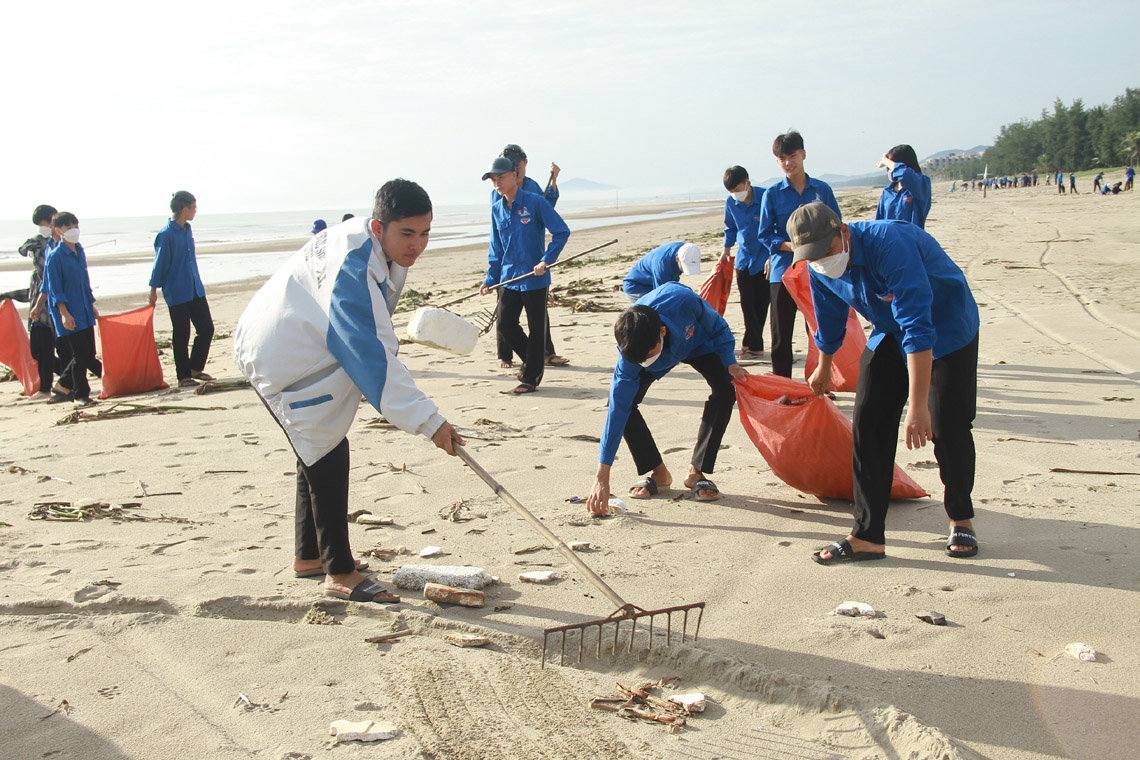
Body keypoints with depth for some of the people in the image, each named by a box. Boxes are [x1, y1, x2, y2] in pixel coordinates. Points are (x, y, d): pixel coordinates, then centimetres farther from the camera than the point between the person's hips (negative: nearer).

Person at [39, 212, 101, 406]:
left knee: (89, 354, 8)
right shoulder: (55, 256, -10)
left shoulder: (80, 251, 11)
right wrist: (64, 313, -17)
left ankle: (64, 387, 24)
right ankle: (80, 395, 6)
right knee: (80, 355, -6)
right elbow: (55, 289, -12)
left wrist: (92, 305, 21)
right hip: (69, 314, -7)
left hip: (85, 312, 7)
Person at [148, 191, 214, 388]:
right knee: (181, 335, 1)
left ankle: (195, 368, 20)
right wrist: (153, 292, -6)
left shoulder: (187, 230, 9)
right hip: (177, 294, -7)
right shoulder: (166, 235, -14)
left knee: (206, 329, 5)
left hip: (195, 289, 7)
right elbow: (160, 264, -10)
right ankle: (183, 376, 11)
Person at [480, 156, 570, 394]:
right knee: (505, 324, 4)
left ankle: (531, 378, 14)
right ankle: (533, 361, 27)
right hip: (509, 278, 5)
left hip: (535, 279, -5)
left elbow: (562, 232, -9)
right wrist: (490, 279, 7)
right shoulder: (497, 209, 7)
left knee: (536, 329, 3)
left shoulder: (535, 202, -10)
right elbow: (496, 249, 14)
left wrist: (546, 260, -18)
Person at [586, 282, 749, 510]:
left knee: (725, 391, -24)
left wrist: (729, 363, -30)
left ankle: (697, 472, -11)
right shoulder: (630, 355, -39)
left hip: (697, 342, 0)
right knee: (621, 400, -21)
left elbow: (718, 327, -20)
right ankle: (658, 472, -3)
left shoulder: (685, 303, -44)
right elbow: (617, 410, -37)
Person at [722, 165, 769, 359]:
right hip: (744, 258, 4)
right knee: (747, 304, 0)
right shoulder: (731, 203, 0)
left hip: (764, 258, -4)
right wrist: (726, 250, 17)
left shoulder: (765, 197, -15)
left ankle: (752, 343, 12)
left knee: (760, 303, 1)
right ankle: (755, 345, 7)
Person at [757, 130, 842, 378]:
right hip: (783, 271, 0)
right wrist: (789, 246, -15)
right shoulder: (772, 194, 2)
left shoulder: (822, 189, 5)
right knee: (781, 336, 4)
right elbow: (765, 235, 2)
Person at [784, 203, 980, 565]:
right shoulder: (820, 270, -13)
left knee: (947, 428, -10)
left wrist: (918, 405, -45)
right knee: (869, 425, -5)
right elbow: (829, 324, 9)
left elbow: (918, 329, -41)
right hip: (889, 335, 6)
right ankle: (867, 536, -1)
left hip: (946, 332, -6)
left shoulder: (890, 245, -37)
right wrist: (823, 369, 24)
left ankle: (961, 519, 17)